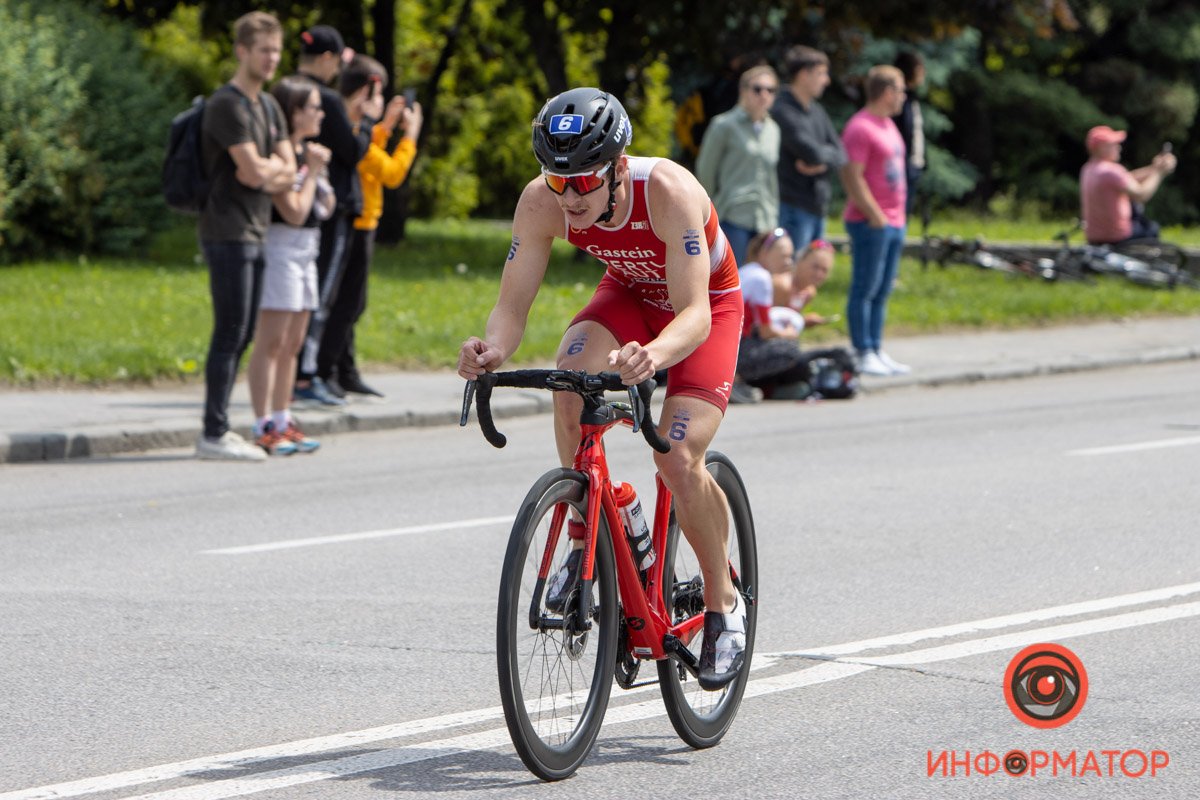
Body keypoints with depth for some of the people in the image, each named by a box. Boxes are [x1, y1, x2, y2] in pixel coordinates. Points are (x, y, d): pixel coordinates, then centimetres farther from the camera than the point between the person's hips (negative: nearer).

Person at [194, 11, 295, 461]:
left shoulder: (269, 107, 18)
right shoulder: (227, 105, -12)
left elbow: (289, 174, 12)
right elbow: (255, 171, -19)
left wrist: (267, 170, -9)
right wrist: (277, 166, 2)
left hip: (254, 234, 9)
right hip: (228, 234, -9)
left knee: (241, 336, 9)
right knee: (230, 335, -10)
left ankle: (220, 430, 13)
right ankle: (213, 435, -9)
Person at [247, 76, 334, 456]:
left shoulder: (306, 152, 14)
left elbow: (327, 207, 15)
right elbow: (295, 212, -18)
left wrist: (319, 169, 3)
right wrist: (312, 172, -9)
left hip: (306, 250, 10)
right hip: (281, 244, -10)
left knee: (293, 343, 11)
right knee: (272, 341, -10)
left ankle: (282, 423, 15)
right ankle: (264, 428, -10)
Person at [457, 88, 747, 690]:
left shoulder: (668, 191, -38)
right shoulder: (542, 201, -26)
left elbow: (694, 316, -44)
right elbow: (513, 305, -24)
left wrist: (655, 355, -66)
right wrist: (493, 349, -47)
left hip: (710, 304, -4)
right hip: (627, 295, 4)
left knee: (679, 459, -20)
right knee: (570, 385, -29)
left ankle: (723, 603, 3)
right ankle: (590, 532, -7)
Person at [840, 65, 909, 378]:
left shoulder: (887, 125, 18)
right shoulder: (861, 128, -12)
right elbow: (853, 177, -18)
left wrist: (898, 216, 16)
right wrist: (875, 216, -18)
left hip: (893, 221, 9)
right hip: (870, 223, -9)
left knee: (882, 292, 10)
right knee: (865, 290, -6)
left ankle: (877, 351, 13)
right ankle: (864, 354, -5)